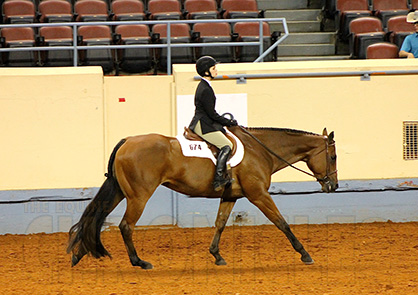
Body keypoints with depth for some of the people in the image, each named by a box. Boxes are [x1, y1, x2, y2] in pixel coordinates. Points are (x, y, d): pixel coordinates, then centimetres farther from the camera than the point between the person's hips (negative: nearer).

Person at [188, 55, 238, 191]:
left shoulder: (203, 86, 15)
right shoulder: (206, 90, -18)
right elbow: (212, 113, -18)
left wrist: (226, 121, 18)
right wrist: (228, 122, -8)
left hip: (203, 123, 11)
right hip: (203, 125, -11)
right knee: (226, 145, -17)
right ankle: (218, 179, -24)